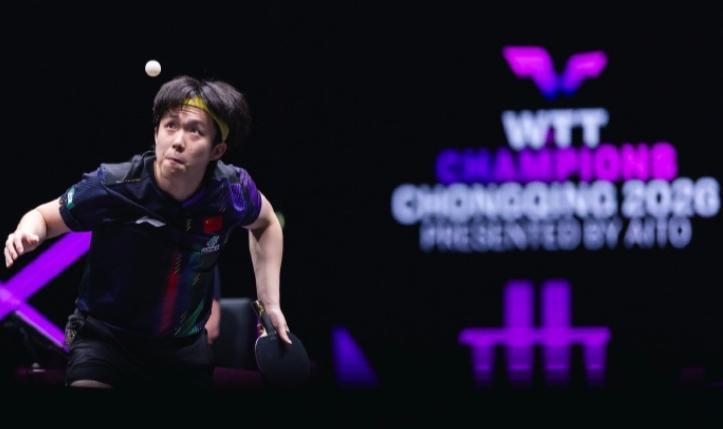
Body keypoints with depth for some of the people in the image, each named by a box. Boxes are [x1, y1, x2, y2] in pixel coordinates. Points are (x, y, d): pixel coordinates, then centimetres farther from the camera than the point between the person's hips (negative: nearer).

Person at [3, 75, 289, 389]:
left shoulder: (232, 190, -14)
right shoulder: (111, 187, -23)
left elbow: (265, 223, 11)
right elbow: (44, 217, -5)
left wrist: (270, 303, 4)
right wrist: (28, 233, -29)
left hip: (185, 350, 4)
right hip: (104, 339, -3)